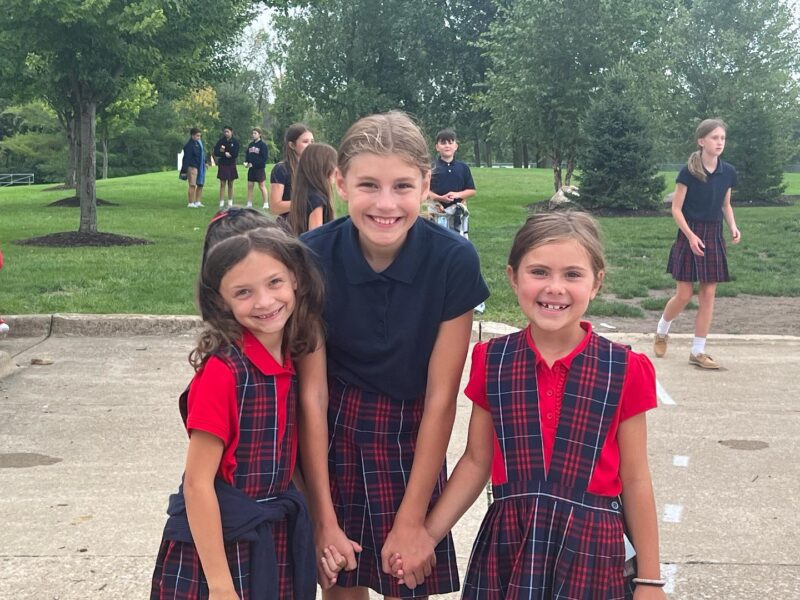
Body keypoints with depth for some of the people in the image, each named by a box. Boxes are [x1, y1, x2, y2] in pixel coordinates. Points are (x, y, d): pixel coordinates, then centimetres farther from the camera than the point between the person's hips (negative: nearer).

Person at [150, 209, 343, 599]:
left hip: (278, 539, 6)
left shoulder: (296, 358, 0)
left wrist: (323, 526, 6)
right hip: (216, 542, -6)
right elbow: (197, 484, -18)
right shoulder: (222, 371, -20)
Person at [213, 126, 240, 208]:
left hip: (231, 165, 0)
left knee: (230, 184, 6)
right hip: (222, 165, 0)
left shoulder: (235, 141, -2)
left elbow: (235, 154, -10)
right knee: (222, 184, -2)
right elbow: (216, 152, -5)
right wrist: (225, 154, -15)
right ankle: (221, 203, -3)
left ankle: (230, 203, 13)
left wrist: (224, 151, -10)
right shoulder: (220, 141, 0)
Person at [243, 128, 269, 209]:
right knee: (250, 186, 5)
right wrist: (246, 162, -6)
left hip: (259, 168, -6)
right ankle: (249, 204, 11)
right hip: (251, 169, 6)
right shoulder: (250, 144, 11)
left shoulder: (263, 145, -8)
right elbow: (247, 155, 16)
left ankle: (266, 204, 4)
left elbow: (264, 158, -14)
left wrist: (253, 164, -19)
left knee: (262, 186, -2)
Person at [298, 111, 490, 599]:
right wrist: (324, 521, -13)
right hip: (335, 429, 0)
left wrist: (411, 521, -12)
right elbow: (311, 392, -13)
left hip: (414, 434, 0)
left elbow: (440, 397, -14)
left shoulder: (454, 260, -19)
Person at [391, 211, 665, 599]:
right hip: (507, 543, 2)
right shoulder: (492, 362, -2)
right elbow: (476, 462, 5)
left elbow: (634, 479, -2)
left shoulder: (623, 370, -7)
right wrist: (425, 536, 0)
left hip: (588, 547, -1)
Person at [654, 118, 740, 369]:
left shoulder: (728, 172, 2)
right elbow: (676, 209, -8)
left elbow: (726, 205, 15)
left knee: (708, 295, 3)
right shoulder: (688, 172, -11)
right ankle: (661, 331, 27)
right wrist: (691, 235, -18)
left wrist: (733, 226, -2)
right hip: (689, 236, -4)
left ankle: (698, 351, 10)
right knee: (684, 295, -2)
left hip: (714, 237, 4)